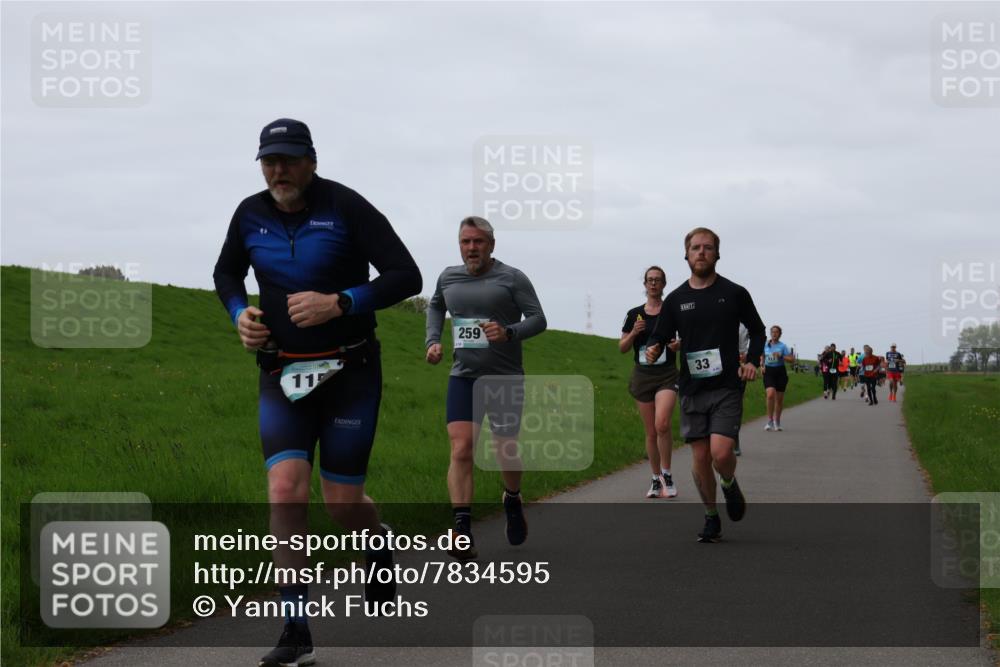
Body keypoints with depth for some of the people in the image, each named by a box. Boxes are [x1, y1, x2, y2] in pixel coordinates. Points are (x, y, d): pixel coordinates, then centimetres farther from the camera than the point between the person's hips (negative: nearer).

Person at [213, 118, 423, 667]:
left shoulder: (345, 207, -11)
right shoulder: (250, 215, 2)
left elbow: (406, 276, -13)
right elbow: (226, 273, 22)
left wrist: (339, 303, -24)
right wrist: (239, 314, 0)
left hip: (349, 373, -3)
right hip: (282, 377, 3)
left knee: (342, 503, 1)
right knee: (285, 489, -15)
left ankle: (380, 549, 40)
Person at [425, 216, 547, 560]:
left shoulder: (511, 278, -5)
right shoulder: (448, 277, 8)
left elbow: (538, 319, -7)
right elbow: (435, 306, 29)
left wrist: (509, 333, -25)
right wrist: (433, 340, 13)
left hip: (505, 378, -2)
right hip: (463, 377, 2)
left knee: (506, 452, 7)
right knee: (461, 450, -14)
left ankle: (512, 502, 41)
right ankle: (462, 532, -18)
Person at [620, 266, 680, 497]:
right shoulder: (634, 314, 7)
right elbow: (622, 348, 10)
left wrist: (680, 344, -15)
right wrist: (634, 333, -8)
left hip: (667, 375, -3)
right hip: (642, 376, 3)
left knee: (662, 424, -23)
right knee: (650, 432, 7)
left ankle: (667, 475, -9)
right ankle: (656, 479, 19)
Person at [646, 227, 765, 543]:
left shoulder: (734, 294, 2)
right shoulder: (676, 299, 6)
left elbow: (757, 331, 13)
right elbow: (659, 337, 10)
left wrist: (751, 361, -3)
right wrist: (653, 350, -13)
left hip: (727, 387, -2)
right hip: (692, 389, 2)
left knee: (721, 452, -16)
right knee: (700, 457, 2)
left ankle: (730, 486, 18)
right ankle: (711, 518, 19)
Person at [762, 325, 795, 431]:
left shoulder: (783, 346, -3)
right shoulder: (765, 345, 4)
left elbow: (792, 360, -6)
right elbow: (762, 356, 24)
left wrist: (781, 356, -19)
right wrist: (762, 365, 7)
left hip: (780, 372, 0)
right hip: (768, 372, 0)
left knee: (779, 398, 7)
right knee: (770, 394, -21)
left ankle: (777, 422, 24)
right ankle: (770, 421, -14)